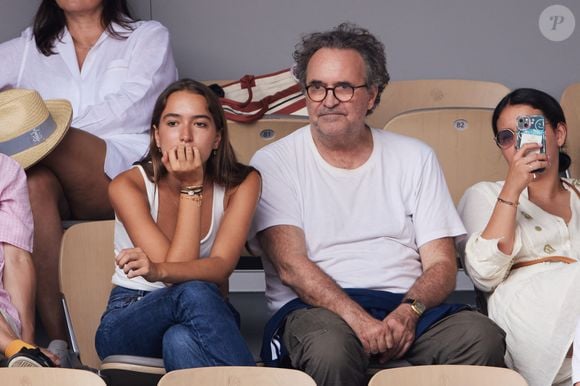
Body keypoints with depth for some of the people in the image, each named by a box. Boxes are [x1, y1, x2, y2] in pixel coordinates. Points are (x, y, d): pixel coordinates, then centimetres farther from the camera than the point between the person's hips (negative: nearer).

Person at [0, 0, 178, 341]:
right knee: (33, 181, -35)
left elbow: (131, 109, -1)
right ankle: (59, 339, -39)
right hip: (62, 193, 2)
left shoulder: (149, 37, 18)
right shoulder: (28, 49, 28)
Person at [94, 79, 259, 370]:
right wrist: (191, 188, -18)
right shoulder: (128, 185, -10)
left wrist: (157, 270, -38)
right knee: (194, 294, -37)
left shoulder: (240, 184, -4)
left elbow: (220, 267, -19)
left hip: (207, 319, 1)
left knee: (181, 341, -39)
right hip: (128, 323, -1)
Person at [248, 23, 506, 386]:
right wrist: (358, 319, -23)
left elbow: (441, 265, 9)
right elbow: (290, 265, -7)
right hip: (318, 307, -3)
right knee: (331, 349, -39)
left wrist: (409, 310, -14)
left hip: (408, 305, 3)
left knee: (484, 338, -28)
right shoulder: (274, 162, 6)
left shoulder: (415, 158, 14)